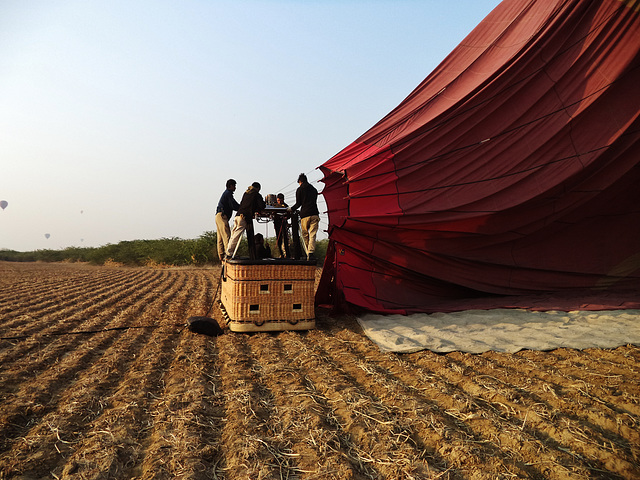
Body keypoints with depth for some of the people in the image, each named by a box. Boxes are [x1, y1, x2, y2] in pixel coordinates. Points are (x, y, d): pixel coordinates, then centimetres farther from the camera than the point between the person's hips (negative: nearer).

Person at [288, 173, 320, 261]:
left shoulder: (300, 189, 5)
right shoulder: (314, 189, 18)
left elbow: (298, 203, 2)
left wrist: (291, 209, 20)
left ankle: (307, 253, 10)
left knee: (305, 235, 9)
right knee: (312, 235, -3)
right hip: (315, 214, 3)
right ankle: (311, 253, -17)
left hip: (305, 215, -3)